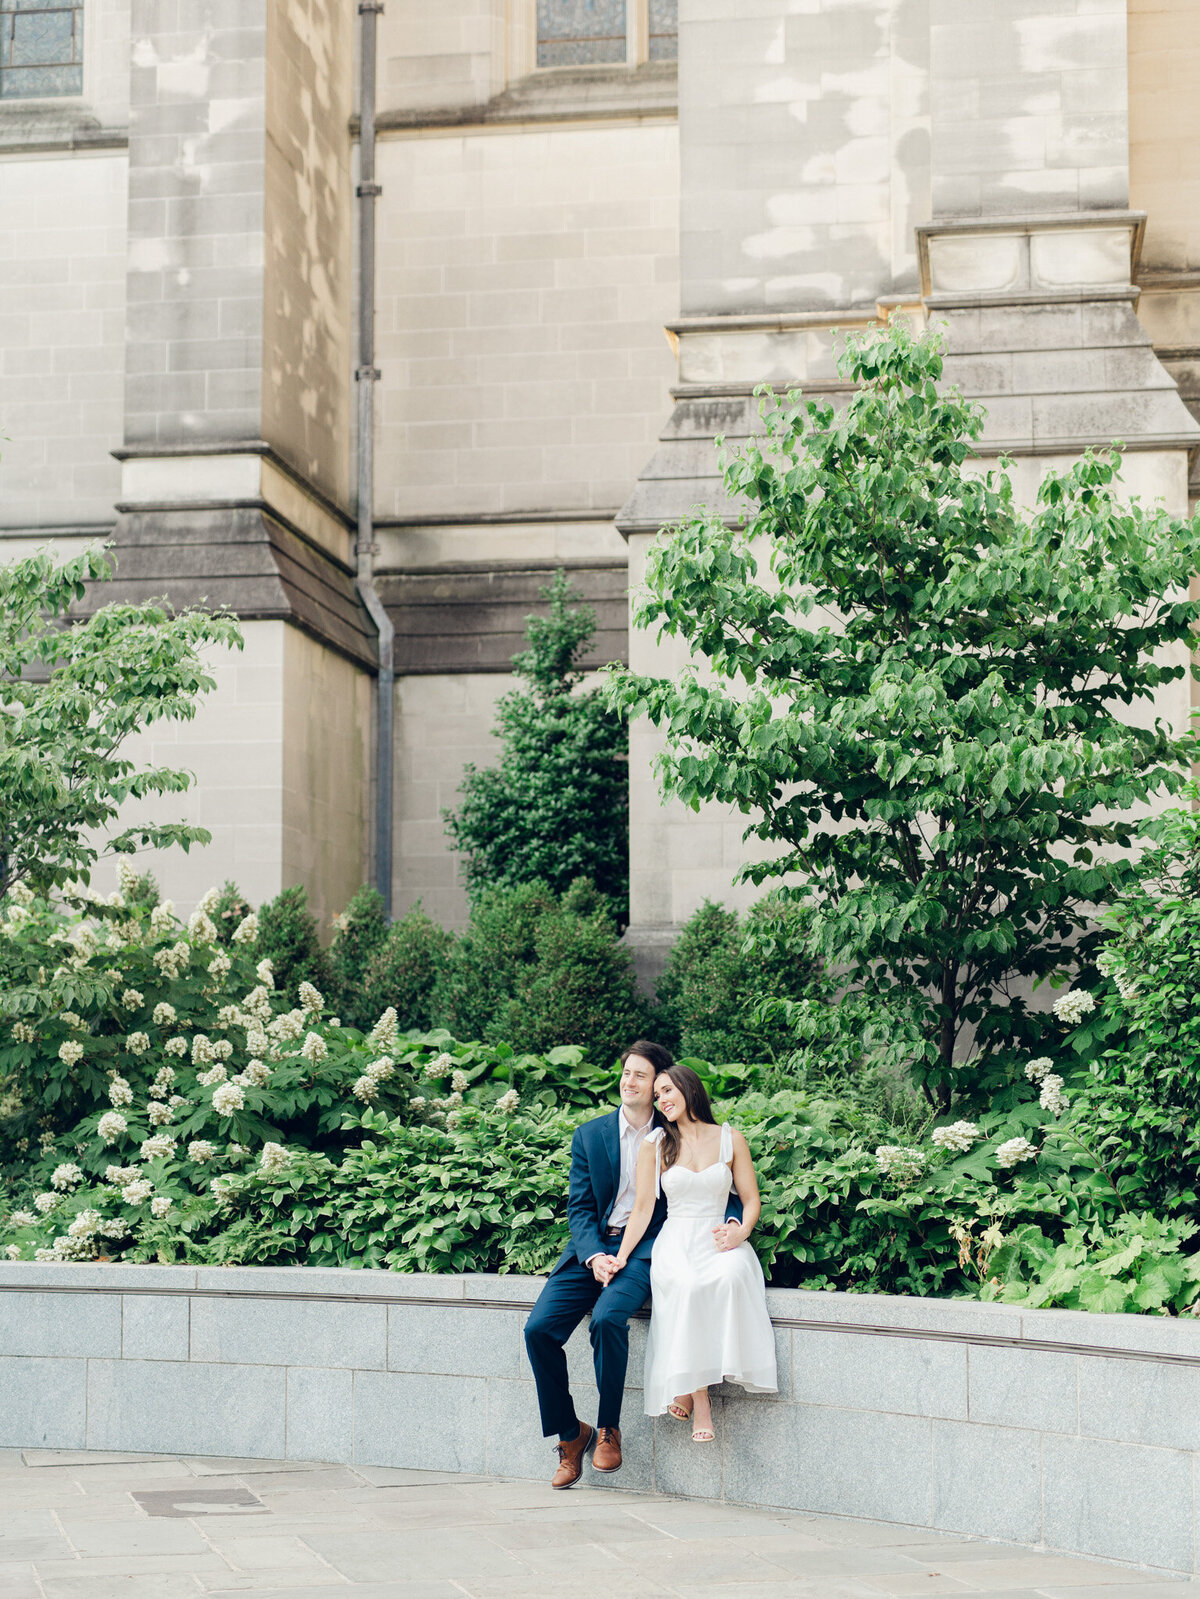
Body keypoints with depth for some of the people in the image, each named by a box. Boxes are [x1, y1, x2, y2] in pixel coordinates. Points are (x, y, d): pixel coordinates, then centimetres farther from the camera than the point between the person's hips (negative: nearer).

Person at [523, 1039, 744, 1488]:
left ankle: (609, 1429, -12)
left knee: (608, 1317, -32)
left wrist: (732, 1220, -15)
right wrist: (595, 1255, -11)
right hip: (593, 1246, 3)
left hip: (646, 1246, -3)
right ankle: (569, 1434, 2)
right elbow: (579, 1207, 7)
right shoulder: (589, 1135, 12)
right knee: (539, 1328, -16)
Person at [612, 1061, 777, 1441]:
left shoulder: (731, 1140, 9)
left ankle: (690, 1385, -28)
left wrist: (741, 1231, -11)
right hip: (675, 1240, 0)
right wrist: (621, 1257, -5)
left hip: (719, 1238, 0)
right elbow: (643, 1207, 6)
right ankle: (699, 1398, -30)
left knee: (731, 1275, -37)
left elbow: (751, 1199, 10)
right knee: (686, 1286, -36)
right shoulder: (655, 1145, 10)